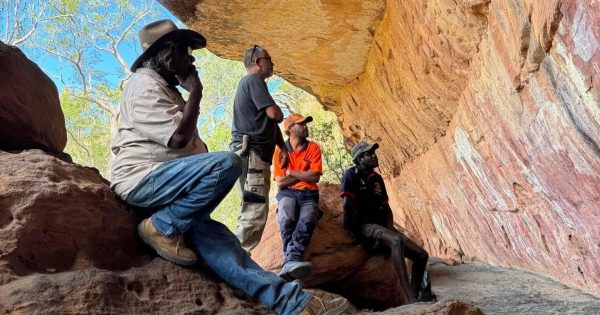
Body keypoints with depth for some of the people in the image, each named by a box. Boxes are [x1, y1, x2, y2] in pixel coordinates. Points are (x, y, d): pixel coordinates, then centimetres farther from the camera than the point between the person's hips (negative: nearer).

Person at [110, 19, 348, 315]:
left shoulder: (166, 88, 24)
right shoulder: (145, 85, -8)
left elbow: (187, 142, 23)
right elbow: (179, 138, -20)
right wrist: (195, 93, -8)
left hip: (159, 182, 9)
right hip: (141, 178, -9)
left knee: (205, 231, -10)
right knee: (227, 164, -27)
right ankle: (162, 228, -14)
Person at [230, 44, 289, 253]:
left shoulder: (253, 83, 27)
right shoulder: (253, 80, -6)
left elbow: (271, 123, 26)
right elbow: (275, 114, -16)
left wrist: (282, 148, 13)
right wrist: (278, 112, 8)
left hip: (256, 154, 11)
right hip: (251, 153, -11)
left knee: (254, 212, 12)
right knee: (255, 213, -14)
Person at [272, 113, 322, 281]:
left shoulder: (313, 148, 7)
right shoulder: (280, 150, 6)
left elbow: (315, 177, -5)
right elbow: (280, 183, -2)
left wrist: (291, 173, -1)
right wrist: (303, 175, -1)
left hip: (308, 195, 0)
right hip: (288, 193, 0)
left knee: (307, 221, -35)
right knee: (286, 220, -36)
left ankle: (290, 261, -51)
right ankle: (293, 261, -46)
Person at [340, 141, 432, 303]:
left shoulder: (377, 178, 17)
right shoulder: (351, 174, -5)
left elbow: (386, 207, 16)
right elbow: (347, 205, -12)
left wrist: (391, 228, -1)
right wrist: (353, 231, -14)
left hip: (381, 226, 8)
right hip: (364, 226, -8)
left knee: (422, 255, -2)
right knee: (396, 241, -38)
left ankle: (414, 299, 7)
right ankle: (411, 301, -44)